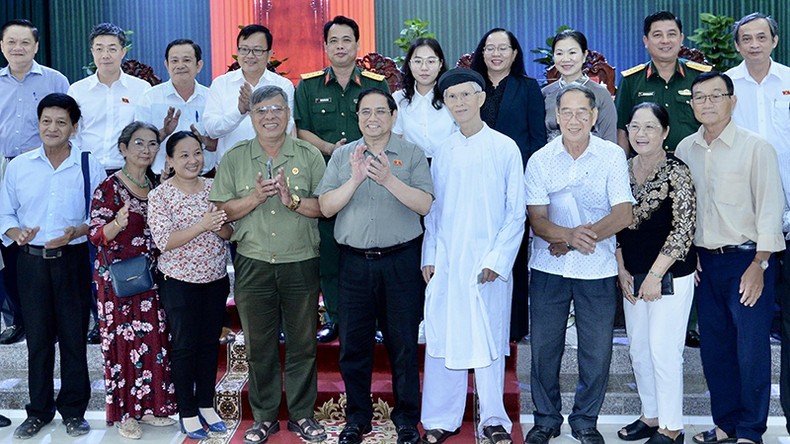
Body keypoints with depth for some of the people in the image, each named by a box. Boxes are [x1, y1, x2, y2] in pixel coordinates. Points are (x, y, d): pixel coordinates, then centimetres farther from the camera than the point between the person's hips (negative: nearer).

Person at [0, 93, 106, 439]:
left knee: (74, 337, 6)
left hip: (73, 260, -1)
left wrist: (76, 232, -18)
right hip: (32, 261, 2)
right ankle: (38, 411, 24)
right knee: (38, 338, 10)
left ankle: (73, 410, 21)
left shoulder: (90, 166, -1)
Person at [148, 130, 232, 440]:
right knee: (185, 345, 5)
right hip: (179, 280, -4)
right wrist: (202, 225, -28)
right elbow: (163, 241, -18)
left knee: (210, 343, 13)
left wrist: (220, 226, -20)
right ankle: (187, 413, 18)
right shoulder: (160, 195, -10)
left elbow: (229, 233, 3)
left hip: (215, 278, 4)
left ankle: (206, 405, 28)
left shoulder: (213, 187, 2)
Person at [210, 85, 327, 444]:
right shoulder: (234, 159, 5)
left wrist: (292, 200, -18)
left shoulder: (309, 156, 2)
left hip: (301, 263, -1)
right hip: (253, 264, 1)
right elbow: (223, 211, 1)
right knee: (259, 345, 9)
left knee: (302, 343, 7)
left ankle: (302, 414, 22)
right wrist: (256, 196, -13)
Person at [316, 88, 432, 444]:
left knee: (403, 344, 6)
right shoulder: (342, 156, 8)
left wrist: (388, 179, -22)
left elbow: (424, 205, -10)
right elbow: (326, 207, -1)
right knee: (353, 344, 9)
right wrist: (355, 179, -15)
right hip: (355, 262, 2)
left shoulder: (412, 154, 1)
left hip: (400, 260, -2)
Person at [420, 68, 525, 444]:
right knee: (441, 338, 6)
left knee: (488, 340, 4)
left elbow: (516, 212, -2)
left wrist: (498, 259, -9)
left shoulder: (505, 148, -2)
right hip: (445, 261, 3)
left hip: (488, 262, -3)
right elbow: (432, 209, 12)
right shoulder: (443, 152, 8)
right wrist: (429, 257, 5)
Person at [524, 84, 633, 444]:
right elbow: (537, 220, -6)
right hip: (549, 269, 1)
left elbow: (623, 214, -8)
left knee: (597, 352, 6)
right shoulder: (540, 160, 0)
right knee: (544, 347, 7)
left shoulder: (613, 156, -2)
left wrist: (582, 237, -18)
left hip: (597, 269, -1)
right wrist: (570, 235, -26)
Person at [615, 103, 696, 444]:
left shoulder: (676, 172, -12)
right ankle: (651, 416, 31)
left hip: (670, 276, -6)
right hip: (633, 276, 6)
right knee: (638, 350, 14)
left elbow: (683, 230, -15)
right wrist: (622, 270, 4)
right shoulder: (623, 169, 5)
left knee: (664, 351, -2)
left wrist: (655, 275, -16)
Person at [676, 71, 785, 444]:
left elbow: (770, 208, -8)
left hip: (747, 259, -5)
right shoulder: (685, 150, 7)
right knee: (714, 346, 11)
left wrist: (758, 264, -12)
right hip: (705, 260, 5)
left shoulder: (755, 148, -7)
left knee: (751, 347, -3)